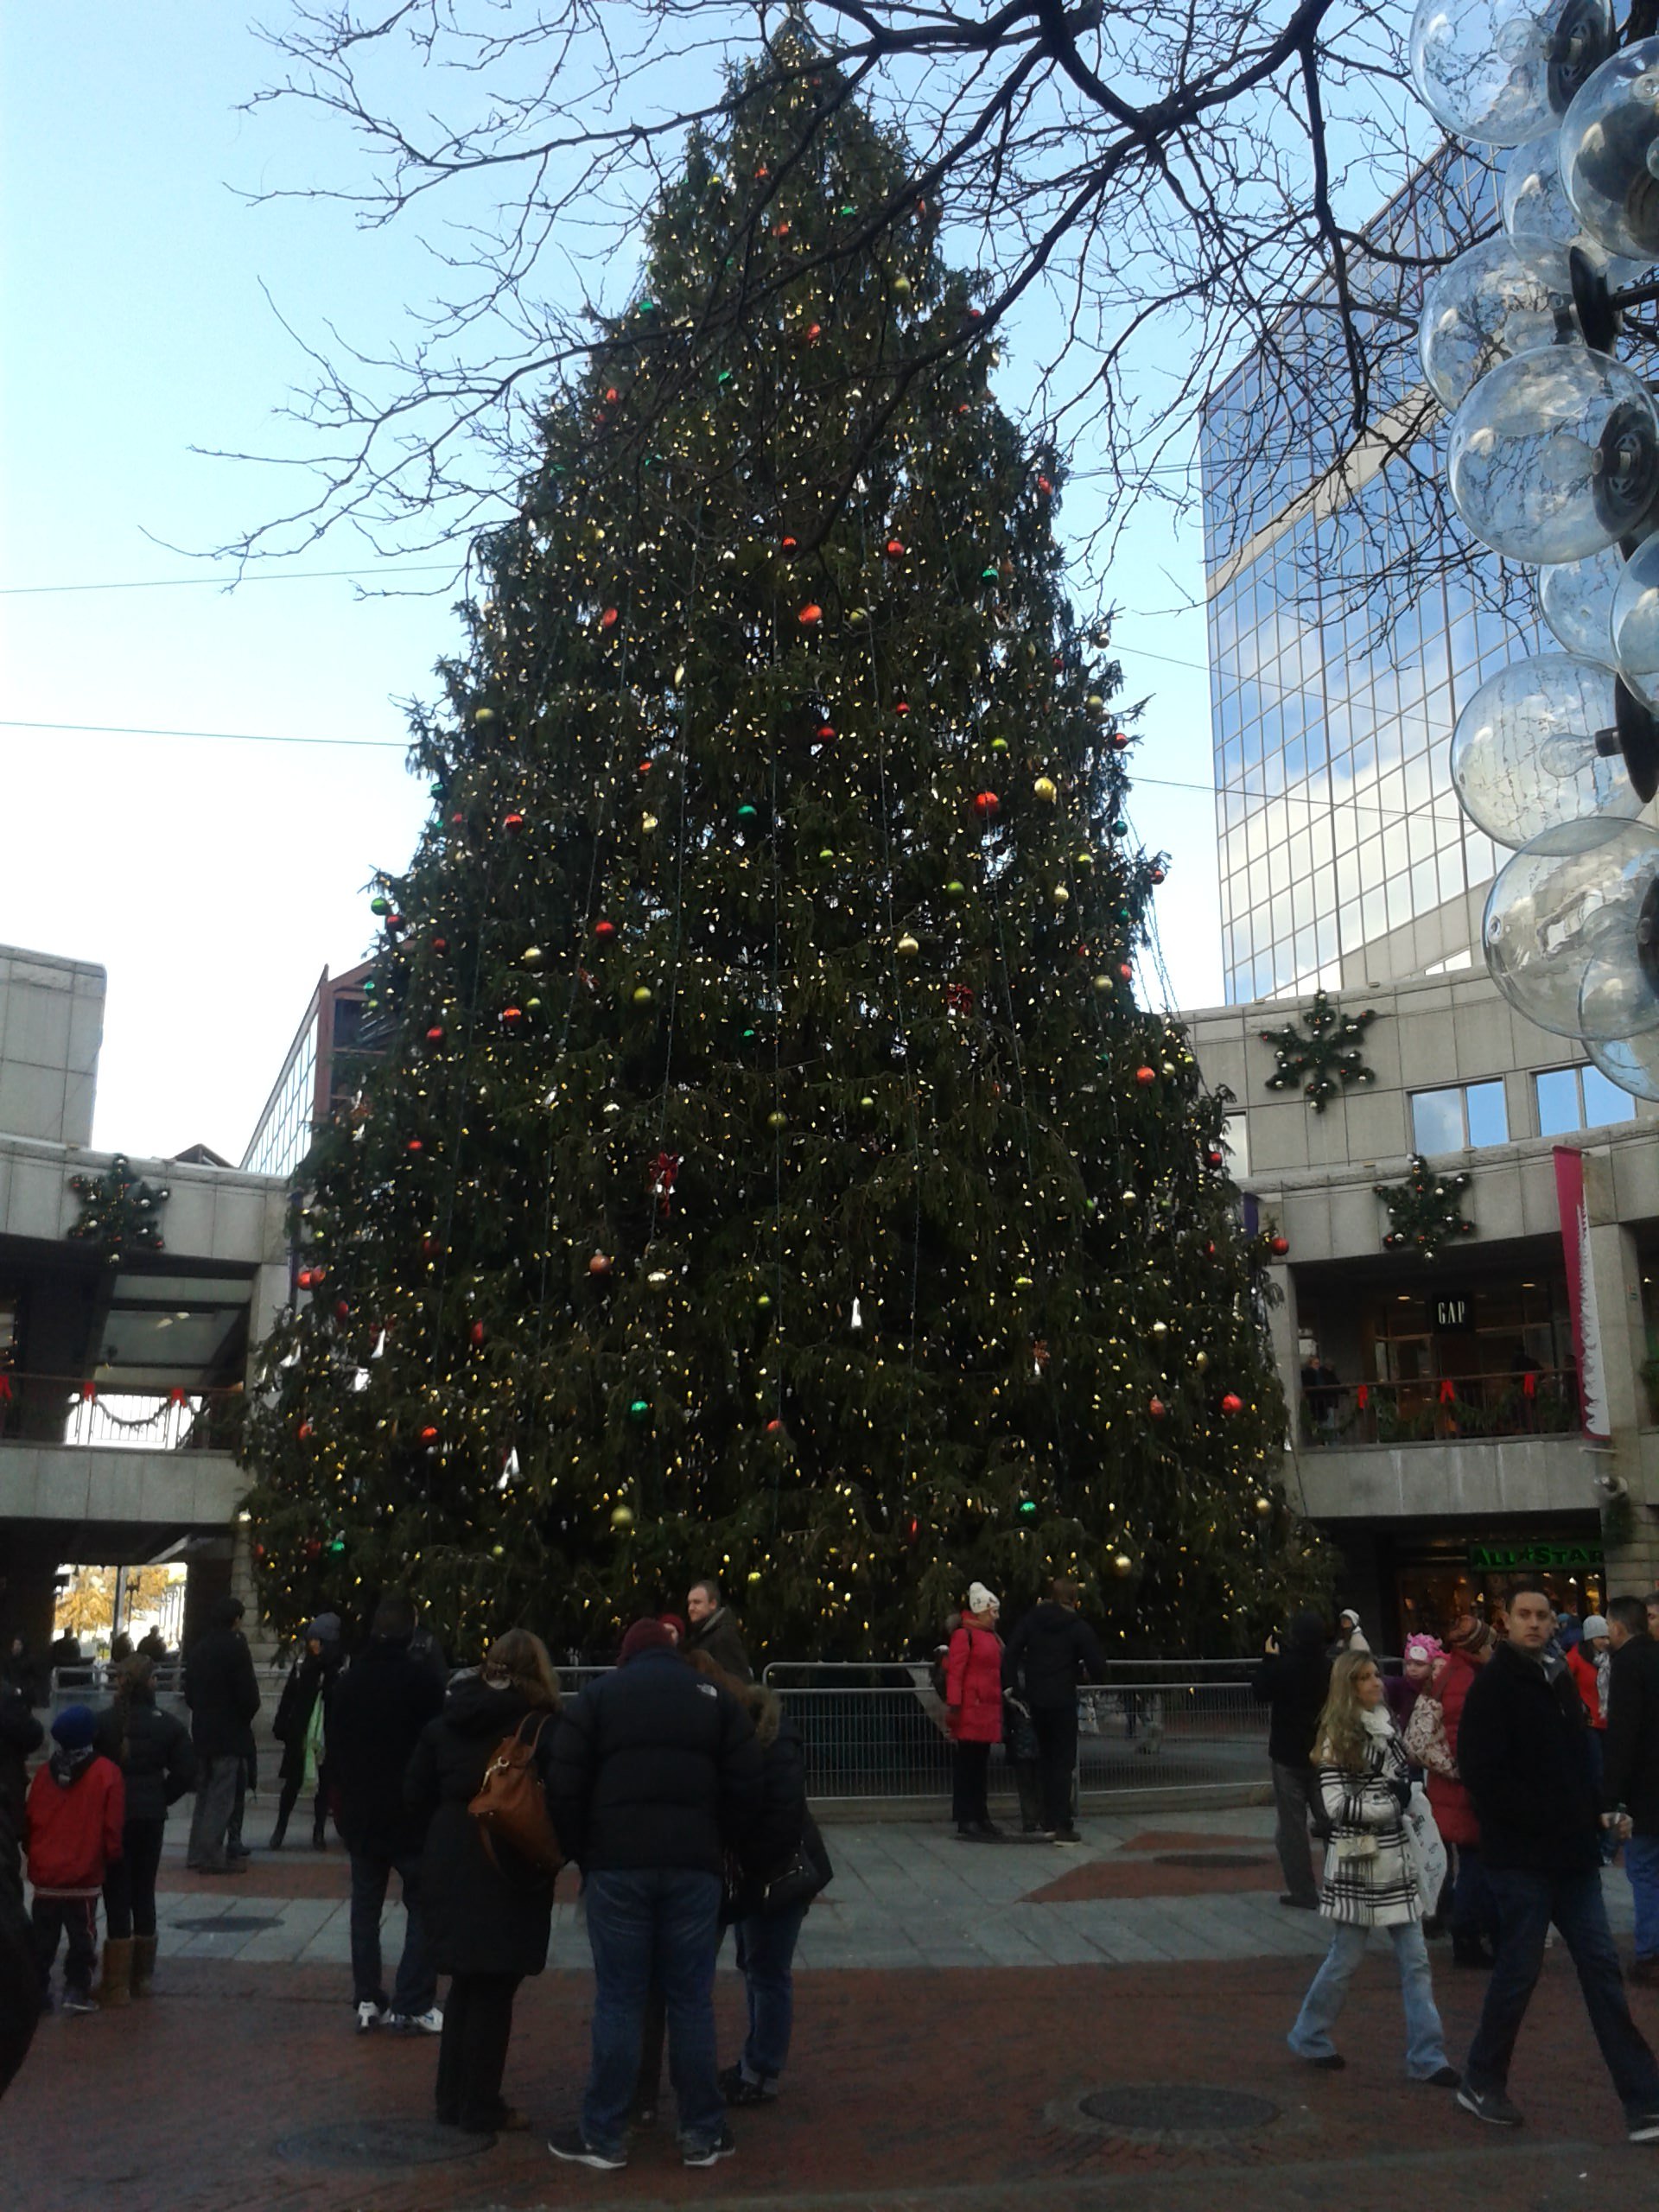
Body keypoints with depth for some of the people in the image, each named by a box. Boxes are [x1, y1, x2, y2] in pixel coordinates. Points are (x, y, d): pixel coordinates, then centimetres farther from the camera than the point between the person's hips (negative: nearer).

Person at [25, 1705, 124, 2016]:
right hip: (84, 1876, -3)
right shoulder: (106, 1773, -10)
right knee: (82, 1937, 8)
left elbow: (28, 1821, 7)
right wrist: (111, 1857, 9)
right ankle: (76, 1990, 6)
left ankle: (36, 1991, 17)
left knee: (42, 1939, 15)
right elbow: (113, 1827, -8)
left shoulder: (44, 1772, 1)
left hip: (44, 1875, 3)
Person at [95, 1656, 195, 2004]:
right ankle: (142, 1976, 23)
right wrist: (159, 1799, 8)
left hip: (112, 1817, -3)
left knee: (117, 1896, 2)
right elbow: (185, 1773, -5)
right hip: (151, 1818, 3)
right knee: (144, 1893, 15)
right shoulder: (169, 1724, -4)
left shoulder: (102, 1723, -11)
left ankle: (116, 1985, 3)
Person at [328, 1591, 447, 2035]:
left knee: (365, 1905, 13)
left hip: (360, 1813, 5)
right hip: (413, 1814, -5)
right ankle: (413, 2005, -2)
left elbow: (334, 1748, 13)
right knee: (423, 1906, 2)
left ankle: (367, 2000, 11)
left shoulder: (348, 1681, 6)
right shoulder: (423, 1677, -14)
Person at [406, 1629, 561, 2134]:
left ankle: (452, 2099, 25)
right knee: (494, 1990, 5)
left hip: (449, 1868, 5)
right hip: (509, 1877, -5)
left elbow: (416, 1793, 7)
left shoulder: (444, 1721, 5)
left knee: (465, 1983, 18)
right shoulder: (542, 1727, -11)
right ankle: (482, 2107, 12)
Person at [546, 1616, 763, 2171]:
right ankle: (703, 2134, 14)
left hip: (617, 1866, -1)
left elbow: (564, 1791, 2)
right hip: (694, 1867, 1)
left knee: (618, 2001, 6)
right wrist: (727, 1852, 16)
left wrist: (584, 1857, 12)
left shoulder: (595, 1696, 7)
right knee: (691, 2000, 8)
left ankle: (603, 2136, 12)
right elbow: (745, 1789, 5)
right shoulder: (715, 1697, 10)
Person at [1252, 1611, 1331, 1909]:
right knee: (1329, 1820, 18)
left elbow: (1259, 1693, -4)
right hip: (1324, 1755, 4)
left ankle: (1303, 1892, 2)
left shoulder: (1283, 1667, -19)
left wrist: (1268, 1659, 1)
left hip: (1288, 1755, -4)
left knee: (1291, 1825, 3)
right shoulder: (1331, 1669, -7)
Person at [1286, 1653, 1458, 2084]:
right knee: (1345, 1957, 4)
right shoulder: (1337, 1737, -11)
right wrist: (1392, 1805, -12)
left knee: (1415, 1960, 4)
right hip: (1356, 1861, -6)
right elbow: (1337, 1806, -17)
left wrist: (1406, 1791, 3)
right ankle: (1309, 2037, 23)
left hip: (1395, 1859, 6)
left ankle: (1426, 2056, 8)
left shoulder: (1389, 1727, 9)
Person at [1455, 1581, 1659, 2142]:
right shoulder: (1494, 1686, -12)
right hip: (1521, 1856, -7)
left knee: (1601, 1968, 7)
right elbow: (1482, 1774, -19)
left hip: (1571, 1854, 7)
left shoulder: (1559, 1681, 12)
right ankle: (1481, 2083, 20)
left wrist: (1590, 1818, 5)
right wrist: (1545, 1818, -18)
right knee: (1518, 1971, 2)